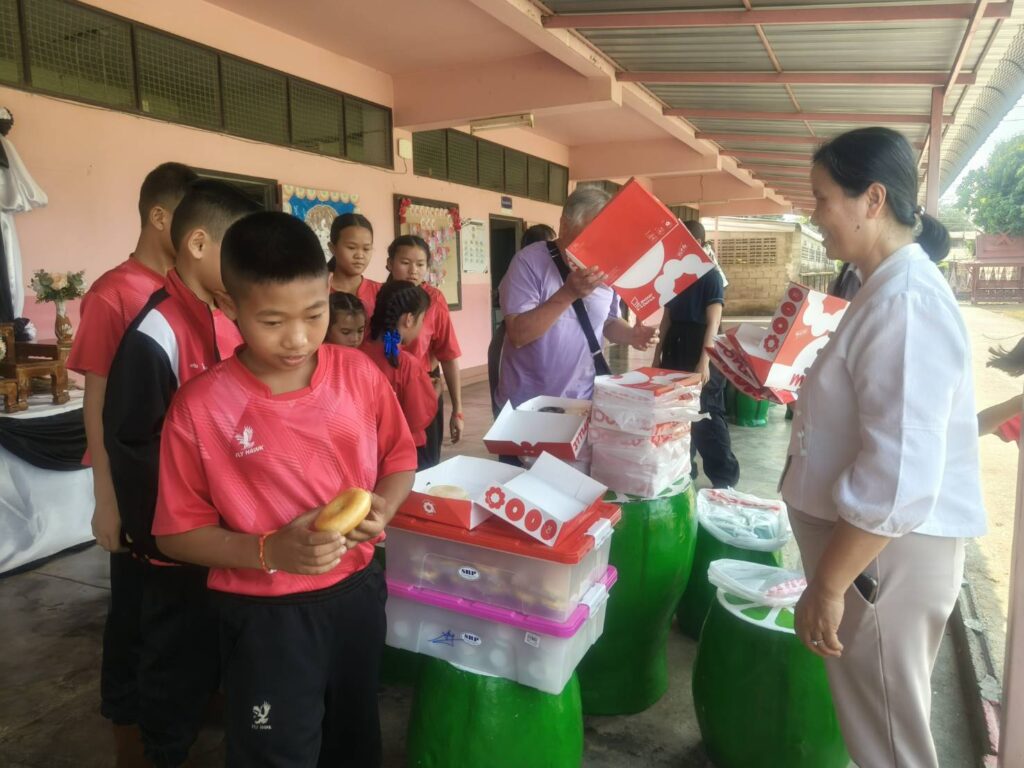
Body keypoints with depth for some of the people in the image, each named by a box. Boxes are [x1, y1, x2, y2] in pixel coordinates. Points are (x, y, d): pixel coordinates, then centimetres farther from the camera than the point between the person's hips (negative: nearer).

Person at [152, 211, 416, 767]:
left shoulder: (359, 373, -9)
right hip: (266, 616, -3)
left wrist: (384, 505, -16)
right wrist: (271, 551, -25)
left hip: (358, 592, 4)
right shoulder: (200, 407, -18)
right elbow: (176, 533, -11)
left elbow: (399, 456, 5)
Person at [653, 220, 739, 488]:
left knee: (707, 416, -6)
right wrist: (657, 356, 12)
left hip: (700, 352, -7)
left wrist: (704, 361, -22)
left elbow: (713, 322, -14)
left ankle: (725, 478, 2)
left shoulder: (710, 276, -8)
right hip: (675, 350, 7)